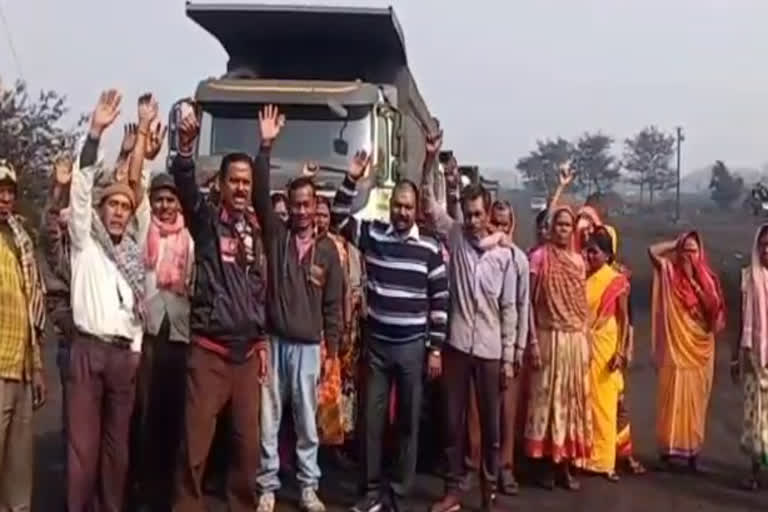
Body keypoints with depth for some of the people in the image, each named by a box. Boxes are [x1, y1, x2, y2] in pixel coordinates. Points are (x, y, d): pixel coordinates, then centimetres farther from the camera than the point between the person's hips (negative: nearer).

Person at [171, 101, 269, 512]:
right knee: (196, 441, -3)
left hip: (247, 349, 5)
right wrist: (186, 146, -38)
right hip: (209, 348, -4)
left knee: (248, 440, 11)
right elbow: (185, 185, -21)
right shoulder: (206, 220, 0)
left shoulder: (256, 230, 12)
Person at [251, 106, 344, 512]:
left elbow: (333, 304, 4)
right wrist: (266, 146, -19)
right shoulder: (276, 235, 2)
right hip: (274, 342, 0)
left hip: (309, 347, 0)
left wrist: (332, 349, 3)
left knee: (307, 423, 11)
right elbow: (260, 195, -11)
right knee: (268, 421, 8)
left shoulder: (327, 249, 3)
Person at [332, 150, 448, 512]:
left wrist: (436, 349, -4)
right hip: (376, 344, 1)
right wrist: (352, 180, -11)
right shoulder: (372, 235, 1)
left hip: (413, 347, -1)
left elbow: (440, 301, -2)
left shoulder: (430, 248, -3)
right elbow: (338, 219, 2)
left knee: (408, 421, 7)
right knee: (372, 418, 7)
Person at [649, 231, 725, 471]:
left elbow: (716, 313, -3)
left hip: (699, 349, 1)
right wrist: (676, 244, -2)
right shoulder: (669, 273, 1)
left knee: (695, 402, 8)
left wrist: (697, 285, -10)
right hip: (675, 349, -1)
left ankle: (693, 452, 16)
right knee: (671, 401, 2)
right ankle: (667, 451, 9)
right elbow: (653, 250, -12)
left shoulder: (708, 279, 3)